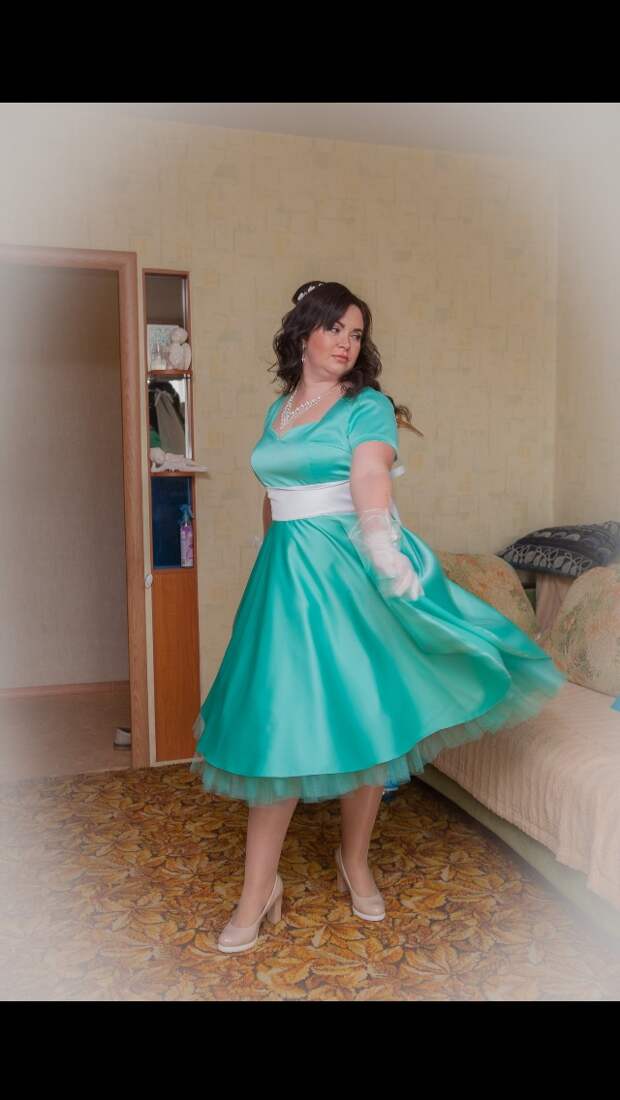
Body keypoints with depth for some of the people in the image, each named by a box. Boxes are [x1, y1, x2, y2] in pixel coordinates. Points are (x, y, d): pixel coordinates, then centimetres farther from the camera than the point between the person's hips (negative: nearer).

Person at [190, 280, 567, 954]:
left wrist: (390, 566, -32)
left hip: (347, 570, -3)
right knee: (277, 723, 1)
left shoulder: (368, 407, -1)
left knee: (360, 719, 4)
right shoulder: (276, 412, 15)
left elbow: (371, 491, -17)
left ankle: (354, 861, 28)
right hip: (285, 572, 4)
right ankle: (258, 892, 11)